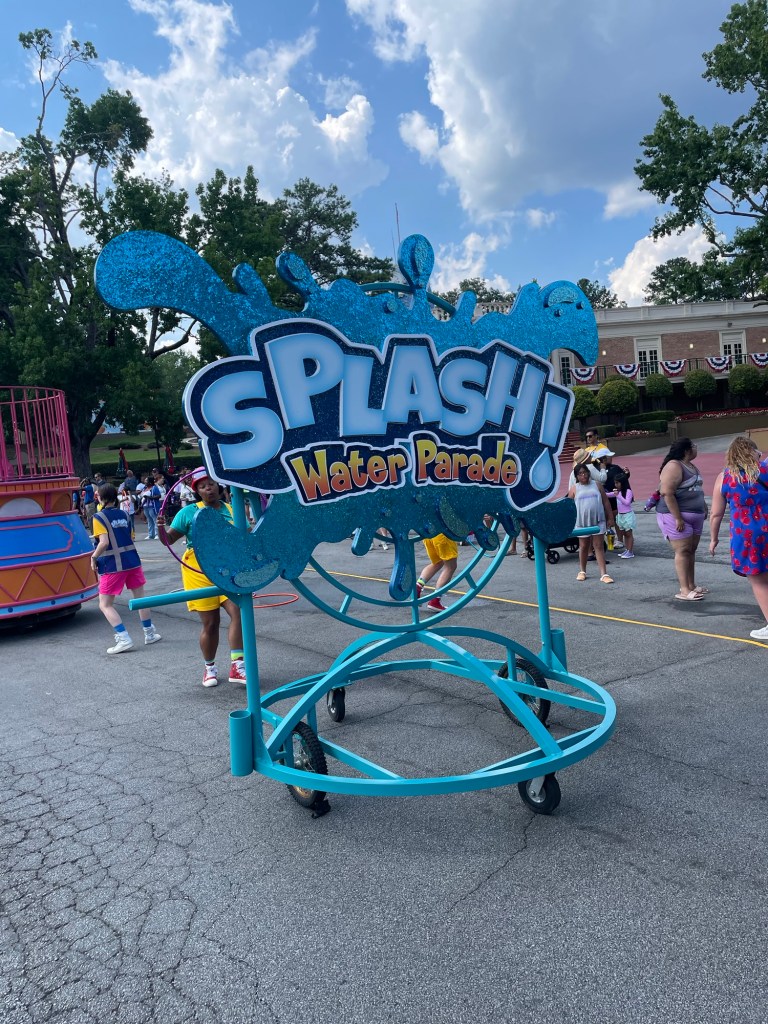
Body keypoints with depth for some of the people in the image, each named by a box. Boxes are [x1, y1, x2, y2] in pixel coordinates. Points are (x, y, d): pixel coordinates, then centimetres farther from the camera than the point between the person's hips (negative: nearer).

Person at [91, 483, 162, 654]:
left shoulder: (99, 517, -8)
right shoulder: (123, 514, 9)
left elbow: (104, 542, -19)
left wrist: (93, 558, -5)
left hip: (112, 566, -5)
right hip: (132, 561, 5)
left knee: (105, 604, 4)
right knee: (140, 597, 18)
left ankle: (124, 639, -7)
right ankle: (149, 633, 26)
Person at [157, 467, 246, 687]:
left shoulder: (232, 511, 7)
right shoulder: (189, 512, 1)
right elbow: (169, 539, 1)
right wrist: (161, 528, -18)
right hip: (199, 572, -1)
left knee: (238, 610, -20)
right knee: (210, 622, 4)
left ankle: (237, 665, -14)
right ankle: (209, 668, 25)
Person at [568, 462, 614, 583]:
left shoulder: (597, 485, 5)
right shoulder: (574, 489, 3)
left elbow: (605, 502, 7)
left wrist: (610, 518, 5)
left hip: (598, 521, 0)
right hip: (581, 522, 0)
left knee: (599, 546, -1)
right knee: (584, 547, 12)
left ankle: (604, 574, -2)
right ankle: (582, 571, 27)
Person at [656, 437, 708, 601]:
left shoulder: (691, 466, 14)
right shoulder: (674, 466, -16)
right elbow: (666, 493, -24)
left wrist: (703, 507, 19)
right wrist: (678, 518, -26)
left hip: (694, 516, 9)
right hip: (676, 516, -9)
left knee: (691, 551, 11)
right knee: (682, 551, -8)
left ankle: (691, 586, 19)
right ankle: (684, 590, -6)